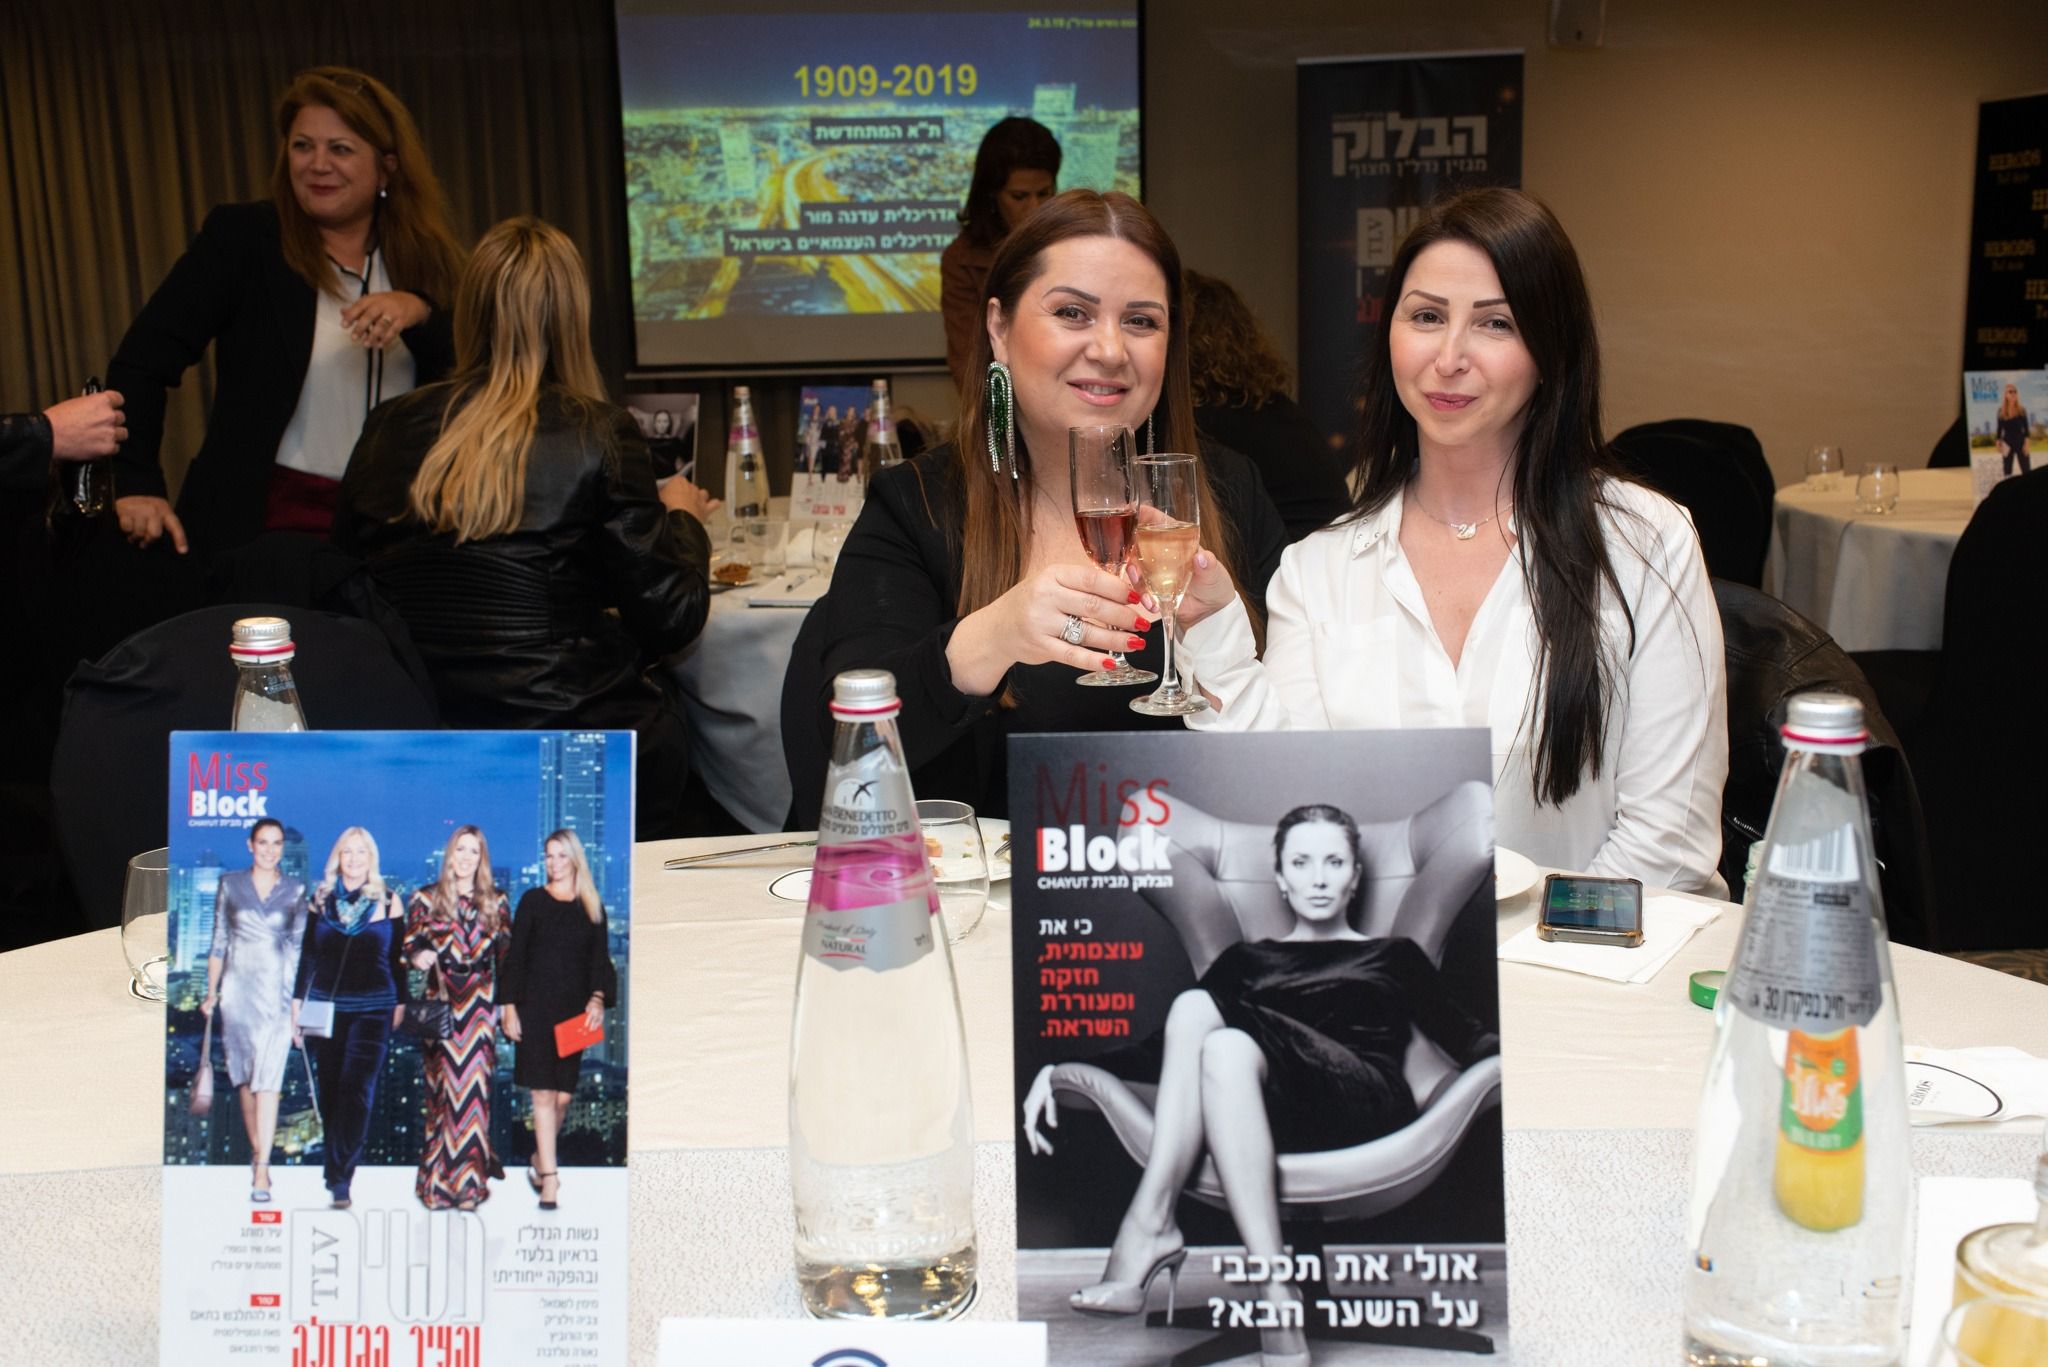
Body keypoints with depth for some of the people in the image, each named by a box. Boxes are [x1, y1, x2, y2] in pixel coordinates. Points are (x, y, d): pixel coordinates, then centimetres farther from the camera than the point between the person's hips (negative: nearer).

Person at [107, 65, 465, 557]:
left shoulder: (426, 261, 7)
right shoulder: (241, 238, -1)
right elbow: (142, 360, -8)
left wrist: (420, 313, -18)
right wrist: (136, 484, -19)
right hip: (269, 521, -2)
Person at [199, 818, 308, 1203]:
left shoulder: (295, 891, 4)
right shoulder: (230, 884, 6)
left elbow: (299, 947, 5)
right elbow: (219, 941, 8)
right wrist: (211, 992, 6)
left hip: (277, 992, -2)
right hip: (238, 990, 2)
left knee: (268, 1079, -9)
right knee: (244, 1077, 9)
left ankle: (261, 1170, -12)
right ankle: (257, 1151, 23)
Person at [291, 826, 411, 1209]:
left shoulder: (388, 901, 2)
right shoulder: (321, 899, 8)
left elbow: (399, 957, 6)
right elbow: (307, 955, 11)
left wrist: (400, 1002, 5)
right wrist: (297, 1003, 8)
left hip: (372, 1008, -3)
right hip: (325, 1006, 3)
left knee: (357, 1090, -10)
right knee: (328, 1089, 8)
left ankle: (340, 1177, -10)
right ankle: (335, 1167, 22)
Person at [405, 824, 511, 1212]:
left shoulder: (496, 902, 10)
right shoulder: (427, 898, 7)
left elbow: (507, 955, 12)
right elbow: (409, 944, 6)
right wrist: (420, 956, -16)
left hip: (479, 1004, 1)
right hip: (441, 1004, -1)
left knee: (474, 1088, -3)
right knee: (443, 1088, -3)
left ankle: (470, 1178, 3)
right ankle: (439, 1178, 5)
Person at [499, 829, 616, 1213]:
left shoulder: (592, 907, 10)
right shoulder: (533, 901, 4)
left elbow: (600, 959, 8)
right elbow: (515, 956, 2)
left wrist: (598, 998, -9)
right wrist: (509, 1006, -5)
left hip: (574, 1011, 3)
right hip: (536, 1007, -2)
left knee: (562, 1095, 4)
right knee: (544, 1093, -7)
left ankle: (540, 1159, 26)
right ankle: (549, 1178, -6)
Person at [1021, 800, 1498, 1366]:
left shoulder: (1392, 956, 25)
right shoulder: (1247, 959, 29)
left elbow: (1468, 1041, 13)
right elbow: (1165, 1051, 20)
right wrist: (1061, 1071, 5)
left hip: (1365, 1112, -2)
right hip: (1267, 1118, 2)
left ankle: (1149, 1226, -35)